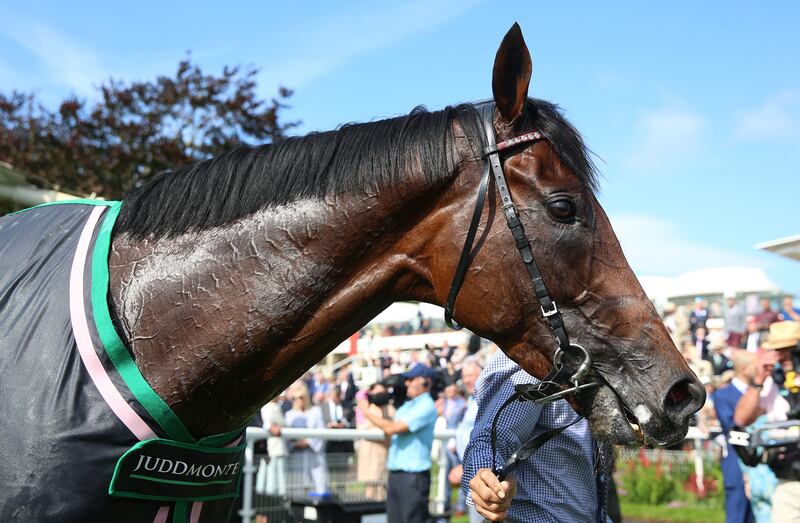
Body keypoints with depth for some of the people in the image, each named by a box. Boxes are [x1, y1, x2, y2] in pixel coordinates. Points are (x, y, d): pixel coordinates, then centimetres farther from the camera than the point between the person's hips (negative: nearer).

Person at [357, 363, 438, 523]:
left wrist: (367, 412, -7)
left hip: (413, 475, -9)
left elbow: (392, 428, -18)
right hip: (395, 472, 9)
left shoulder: (426, 406, -13)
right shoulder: (407, 405, 16)